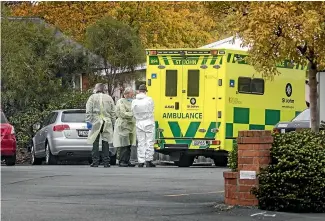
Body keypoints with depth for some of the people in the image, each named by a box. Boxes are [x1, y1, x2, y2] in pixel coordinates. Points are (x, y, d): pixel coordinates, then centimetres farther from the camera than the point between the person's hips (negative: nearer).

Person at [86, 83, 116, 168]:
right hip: (107, 123, 2)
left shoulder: (92, 98, 1)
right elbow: (113, 112, 8)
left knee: (95, 143, 1)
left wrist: (88, 121, -5)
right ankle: (106, 162, 4)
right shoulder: (109, 98, 9)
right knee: (105, 143, 5)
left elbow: (88, 111, -6)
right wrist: (113, 123, 11)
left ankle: (95, 162, -2)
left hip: (95, 123, -2)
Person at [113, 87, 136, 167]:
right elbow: (123, 114, -14)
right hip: (123, 126, -8)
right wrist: (133, 113, -10)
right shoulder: (120, 102, -5)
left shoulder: (132, 102, 20)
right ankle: (121, 161, -6)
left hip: (131, 126, 8)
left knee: (129, 145, 5)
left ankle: (127, 161, 9)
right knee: (123, 145, -10)